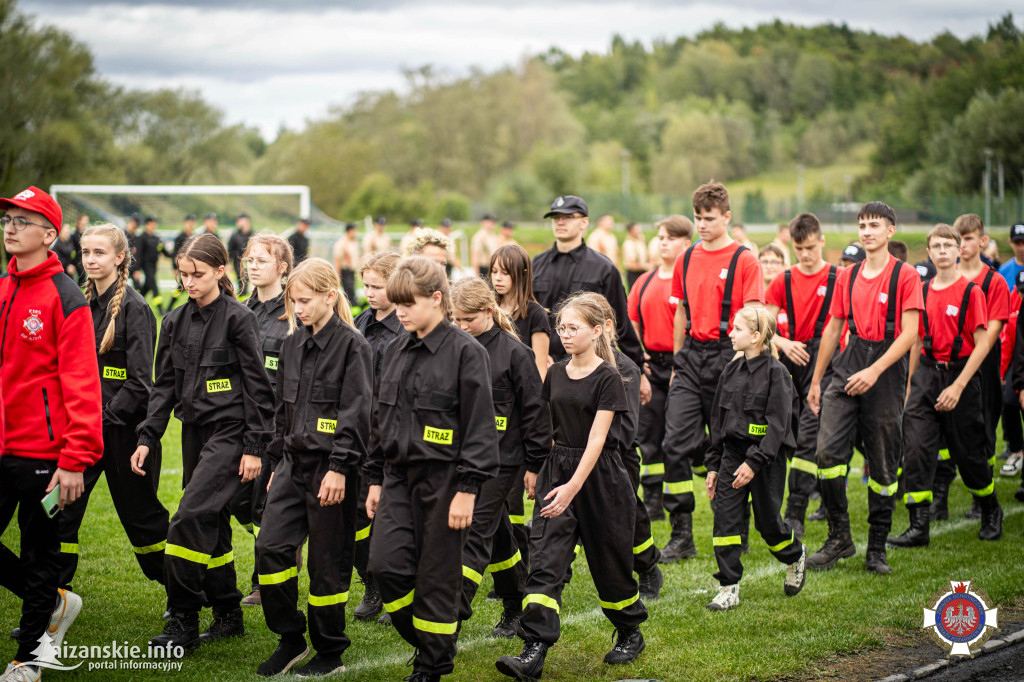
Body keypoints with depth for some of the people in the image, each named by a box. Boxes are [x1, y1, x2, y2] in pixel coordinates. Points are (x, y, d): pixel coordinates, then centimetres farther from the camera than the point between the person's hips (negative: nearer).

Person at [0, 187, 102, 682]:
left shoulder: (64, 298, -10)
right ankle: (55, 604, 29)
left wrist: (76, 459, -20)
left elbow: (81, 383, -14)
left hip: (42, 452, -6)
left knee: (40, 553, 6)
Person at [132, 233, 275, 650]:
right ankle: (228, 616, 22)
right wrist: (147, 438, 6)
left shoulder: (238, 319, -8)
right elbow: (164, 385, 14)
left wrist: (255, 447, -11)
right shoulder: (175, 322, 10)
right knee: (212, 526, 11)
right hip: (195, 431, 7)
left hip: (230, 432, -7)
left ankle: (183, 622, -10)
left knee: (190, 518, -16)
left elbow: (257, 386, -8)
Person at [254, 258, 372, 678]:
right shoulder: (293, 344, 12)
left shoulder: (352, 346, -10)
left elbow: (355, 413, -15)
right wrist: (278, 461, 18)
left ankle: (330, 653, 15)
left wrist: (339, 468, -19)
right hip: (294, 462, 7)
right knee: (270, 546, -1)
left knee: (328, 561, 1)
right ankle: (290, 639, 14)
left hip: (330, 467, -7)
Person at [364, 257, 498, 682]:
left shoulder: (465, 352, -9)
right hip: (399, 476, 6)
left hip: (444, 479, -6)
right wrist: (375, 479, 17)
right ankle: (424, 641, 17)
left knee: (437, 576, 1)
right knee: (386, 563, -6)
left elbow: (480, 427, -11)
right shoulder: (396, 352, 11)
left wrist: (467, 490, -15)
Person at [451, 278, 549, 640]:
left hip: (500, 459, -6)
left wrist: (536, 462, -6)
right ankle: (515, 607, 28)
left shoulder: (514, 352, -8)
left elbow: (534, 409, -5)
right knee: (496, 532, 15)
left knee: (475, 532, -12)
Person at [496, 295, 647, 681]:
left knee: (608, 559, 9)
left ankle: (630, 633, 33)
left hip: (599, 475, -5)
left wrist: (573, 486, -26)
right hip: (557, 470, 5)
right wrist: (534, 471, 13)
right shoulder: (556, 375, 7)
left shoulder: (607, 378, -11)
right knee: (545, 560, -8)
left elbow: (597, 438, -18)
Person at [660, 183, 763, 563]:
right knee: (675, 444, -6)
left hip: (727, 356, -4)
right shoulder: (686, 259, 12)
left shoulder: (745, 261, -4)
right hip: (691, 357, 4)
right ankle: (681, 537, -1)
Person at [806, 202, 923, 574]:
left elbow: (909, 333, -10)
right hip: (848, 366, 4)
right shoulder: (847, 277, 12)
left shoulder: (906, 276, -3)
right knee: (828, 449, -10)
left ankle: (877, 548, 14)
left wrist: (874, 371, -20)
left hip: (887, 368, -4)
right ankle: (839, 537, 4)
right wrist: (816, 380, 16)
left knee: (883, 465, 2)